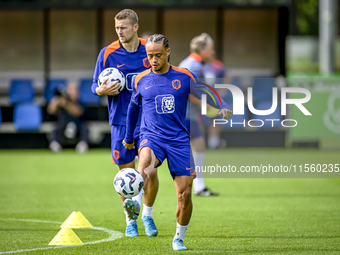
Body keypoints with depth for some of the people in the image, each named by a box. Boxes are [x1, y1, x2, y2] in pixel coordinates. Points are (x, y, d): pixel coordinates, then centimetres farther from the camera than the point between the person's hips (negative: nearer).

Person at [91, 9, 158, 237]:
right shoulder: (107, 53, -1)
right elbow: (95, 86, 2)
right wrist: (103, 90, -19)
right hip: (121, 122, 0)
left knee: (150, 171, -5)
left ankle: (147, 214, 19)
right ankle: (131, 221, 18)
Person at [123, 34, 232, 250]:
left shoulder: (185, 77, 3)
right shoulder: (141, 80, 8)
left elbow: (207, 95, 6)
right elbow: (134, 107, 23)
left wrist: (223, 108, -16)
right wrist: (128, 138, 30)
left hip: (179, 141, 0)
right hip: (152, 137, 0)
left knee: (185, 193, -5)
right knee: (145, 160, -36)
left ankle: (179, 238, 15)